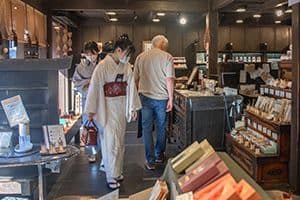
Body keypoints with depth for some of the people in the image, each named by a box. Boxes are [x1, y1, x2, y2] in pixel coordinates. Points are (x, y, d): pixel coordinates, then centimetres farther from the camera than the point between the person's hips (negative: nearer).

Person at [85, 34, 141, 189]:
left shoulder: (126, 67, 4)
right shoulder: (103, 66, -12)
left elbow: (131, 87, 10)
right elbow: (94, 88, -11)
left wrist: (133, 108, 9)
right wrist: (91, 110, -10)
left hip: (122, 108, 6)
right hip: (108, 108, -6)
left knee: (120, 141, 13)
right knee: (111, 142, -3)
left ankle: (117, 171, 27)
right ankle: (111, 176, 8)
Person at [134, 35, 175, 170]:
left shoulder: (140, 57, 6)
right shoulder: (167, 57, -4)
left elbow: (136, 79, 8)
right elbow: (169, 79, -10)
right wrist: (171, 99, -4)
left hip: (145, 97, 1)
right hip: (161, 98, -1)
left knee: (147, 128, 7)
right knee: (161, 128, 15)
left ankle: (150, 161, 7)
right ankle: (159, 155, 31)